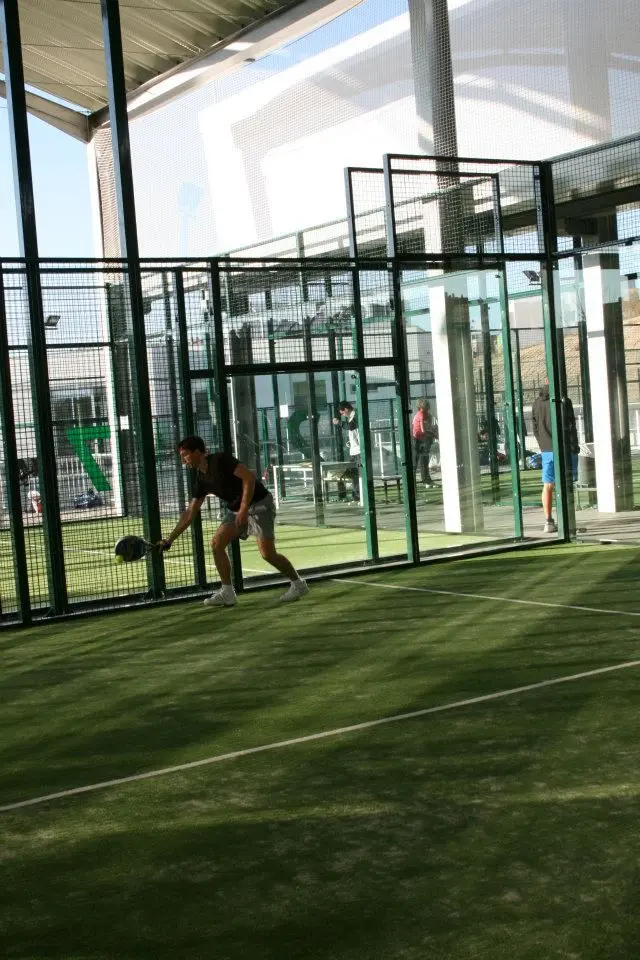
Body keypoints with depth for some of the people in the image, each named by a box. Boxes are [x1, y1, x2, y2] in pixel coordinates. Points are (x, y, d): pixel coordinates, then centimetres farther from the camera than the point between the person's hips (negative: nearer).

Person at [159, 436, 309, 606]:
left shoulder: (220, 460, -18)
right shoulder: (202, 478, 6)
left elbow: (249, 476, -25)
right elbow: (190, 513, 11)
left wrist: (244, 509, -29)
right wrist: (169, 540, 9)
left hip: (258, 504, -8)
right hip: (235, 509, 8)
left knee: (267, 553, -14)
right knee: (216, 543, -5)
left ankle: (298, 584, 7)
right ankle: (227, 593, 2)